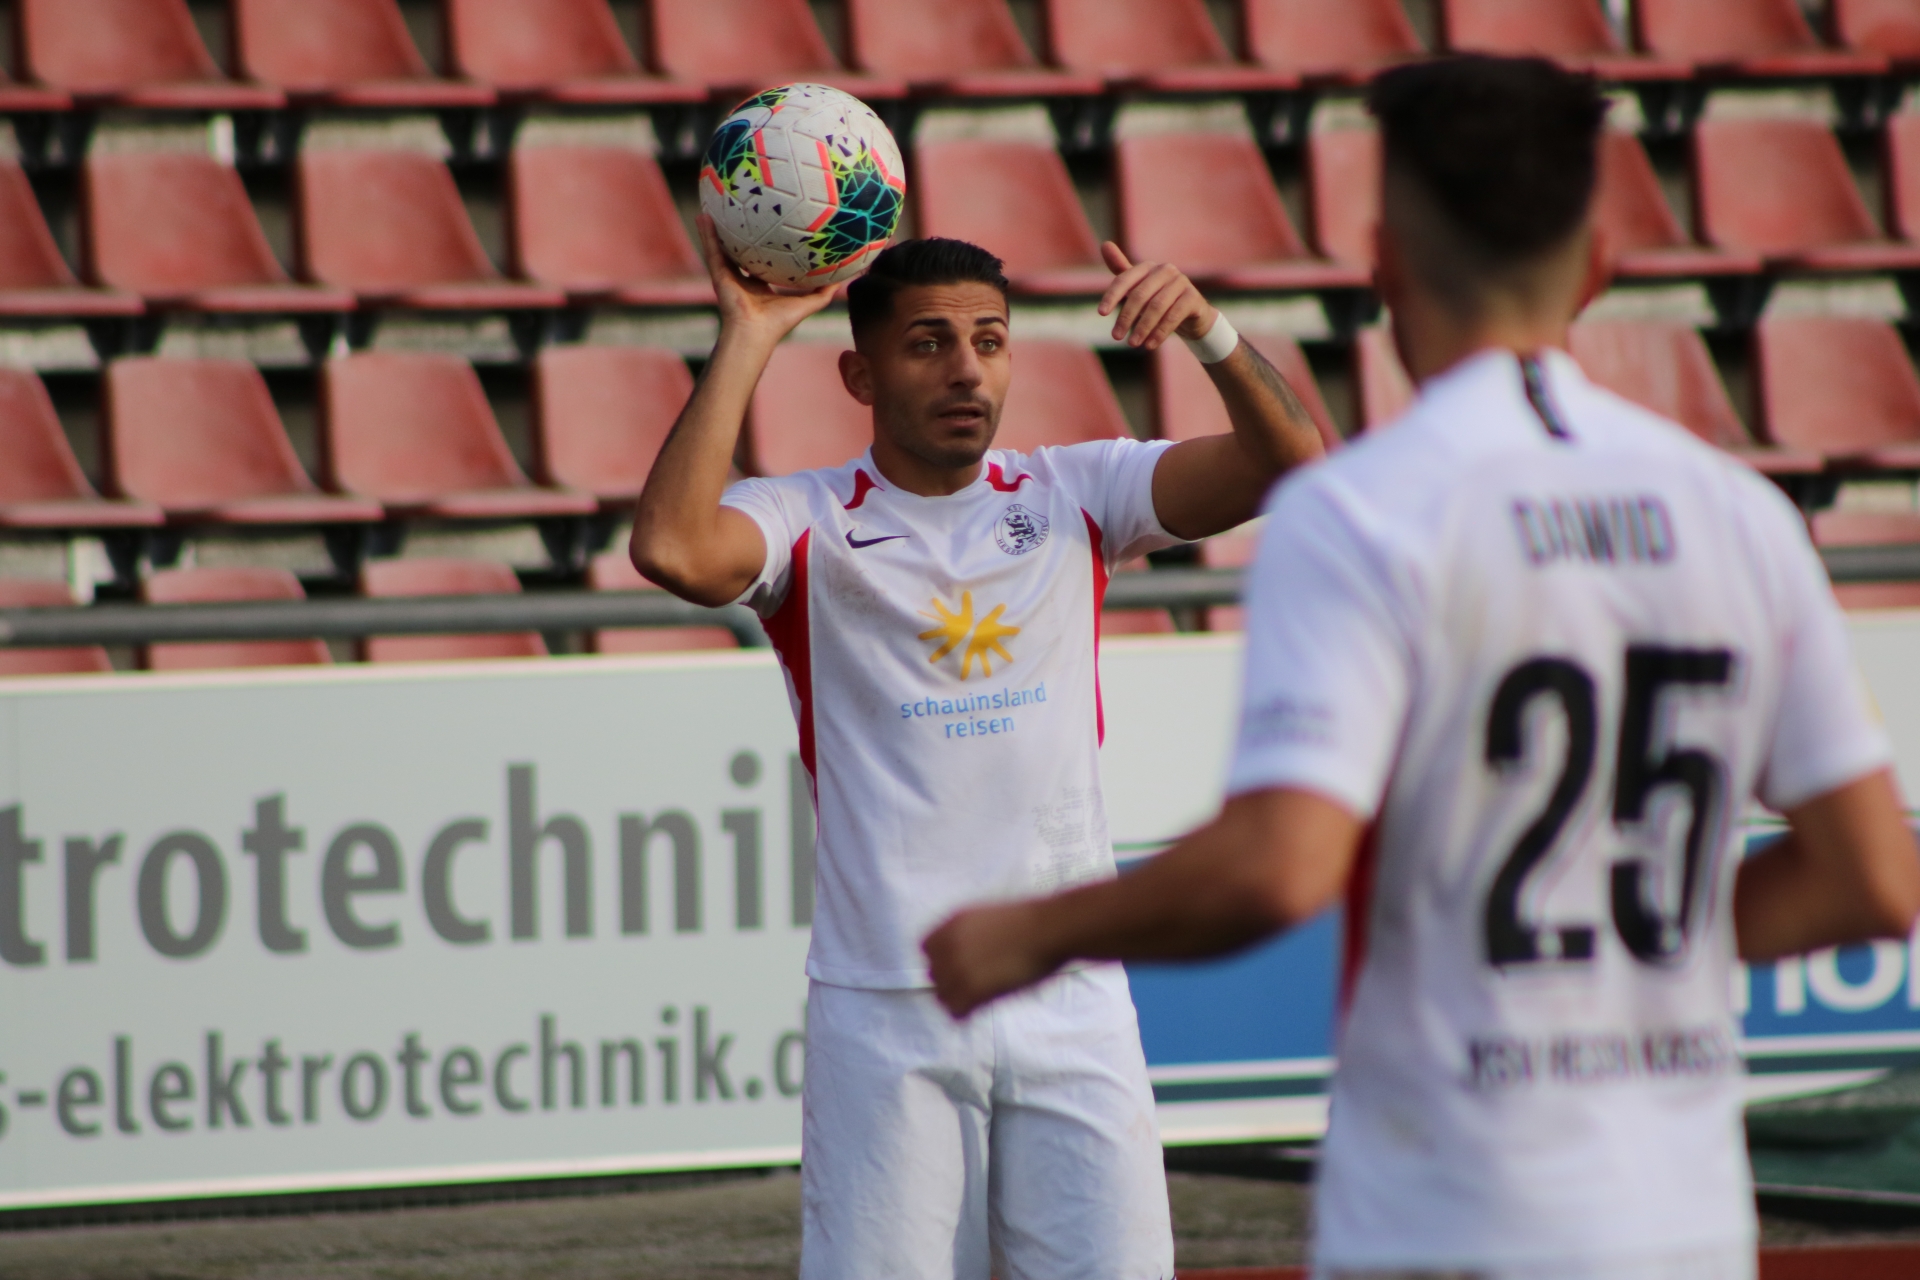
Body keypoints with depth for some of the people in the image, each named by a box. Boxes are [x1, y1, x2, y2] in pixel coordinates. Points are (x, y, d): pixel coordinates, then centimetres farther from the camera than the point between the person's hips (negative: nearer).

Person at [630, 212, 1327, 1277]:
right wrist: (746, 338, -16)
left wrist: (1210, 332, -19)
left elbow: (1287, 464, -1)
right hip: (884, 1018, -2)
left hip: (1073, 1003, 2)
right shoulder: (807, 525, 1)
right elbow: (671, 549, -20)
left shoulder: (1074, 497, 9)